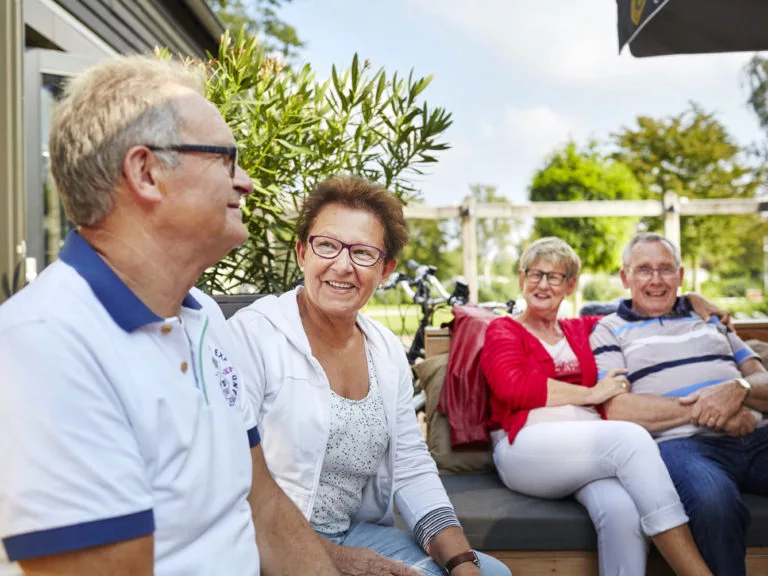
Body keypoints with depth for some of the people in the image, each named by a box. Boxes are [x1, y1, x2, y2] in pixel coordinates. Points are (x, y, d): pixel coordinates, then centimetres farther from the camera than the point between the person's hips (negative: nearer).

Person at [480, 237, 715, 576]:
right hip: (527, 446, -4)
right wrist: (591, 394, -4)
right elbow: (514, 388, -5)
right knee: (632, 437, -31)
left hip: (591, 451, 4)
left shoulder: (581, 330, 27)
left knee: (621, 508, -33)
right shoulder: (503, 331, 14)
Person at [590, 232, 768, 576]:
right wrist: (701, 411, -10)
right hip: (680, 444, -4)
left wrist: (739, 389, -6)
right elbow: (617, 410, -3)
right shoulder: (610, 330, 13)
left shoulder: (710, 318, 28)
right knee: (714, 501, -38)